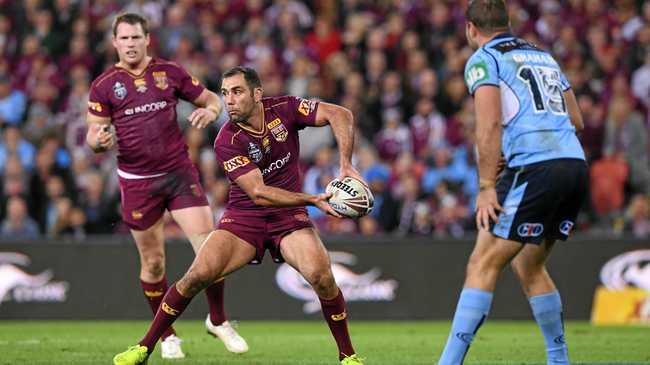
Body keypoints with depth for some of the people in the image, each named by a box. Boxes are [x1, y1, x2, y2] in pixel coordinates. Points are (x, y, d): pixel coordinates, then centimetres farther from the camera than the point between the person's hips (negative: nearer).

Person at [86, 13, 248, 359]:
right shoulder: (104, 85, 1)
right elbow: (94, 134, 1)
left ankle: (218, 320, 12)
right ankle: (167, 335, 21)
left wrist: (209, 111, -12)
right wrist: (99, 140, -23)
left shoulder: (169, 72, 4)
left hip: (179, 172, 1)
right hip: (137, 183, -1)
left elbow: (210, 98, 12)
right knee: (153, 262, 4)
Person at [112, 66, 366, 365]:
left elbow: (341, 115, -12)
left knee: (320, 276, -24)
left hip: (289, 216, 1)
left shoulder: (283, 109, -9)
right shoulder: (227, 141, -17)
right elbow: (259, 193, -23)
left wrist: (345, 165, -25)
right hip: (243, 217, -1)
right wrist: (313, 200, -31)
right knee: (197, 275, -19)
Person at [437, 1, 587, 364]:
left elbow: (490, 125, -9)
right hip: (576, 163, 7)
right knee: (530, 266, 20)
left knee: (483, 265, -6)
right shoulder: (544, 56, 25)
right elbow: (576, 120, 24)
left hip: (535, 168, -7)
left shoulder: (484, 59, 4)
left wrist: (486, 187, -10)